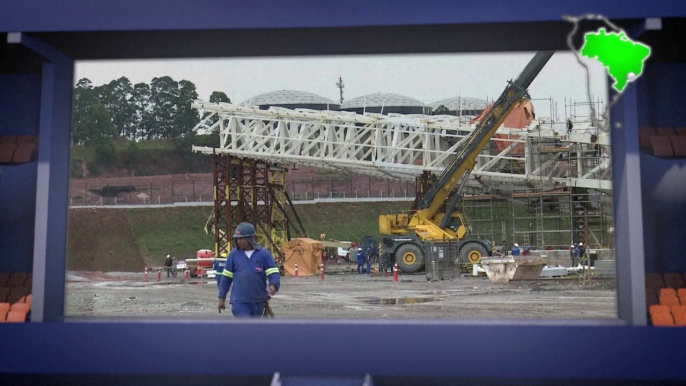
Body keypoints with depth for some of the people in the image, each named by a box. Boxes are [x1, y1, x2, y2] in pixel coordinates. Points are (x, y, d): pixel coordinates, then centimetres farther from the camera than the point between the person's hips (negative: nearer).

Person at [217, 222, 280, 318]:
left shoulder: (264, 253, -3)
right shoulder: (234, 254, 1)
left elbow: (274, 274, -6)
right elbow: (226, 277, 8)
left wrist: (273, 285, -28)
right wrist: (222, 298, 9)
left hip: (258, 301, 1)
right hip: (239, 301, -1)